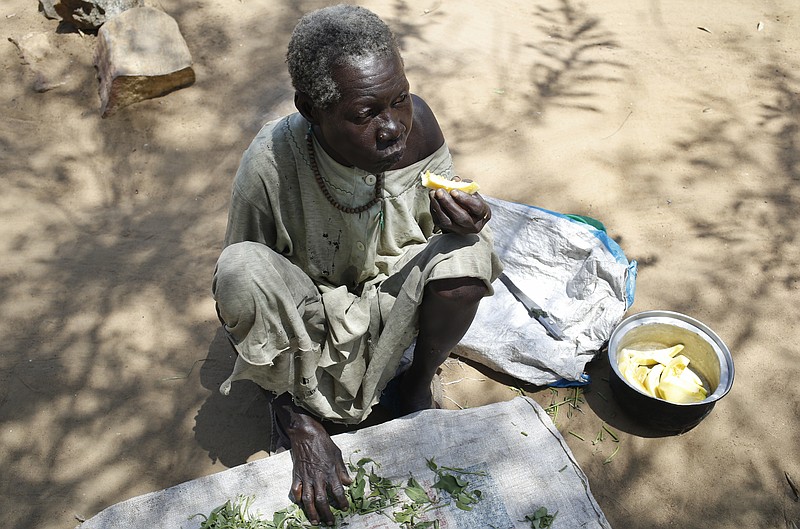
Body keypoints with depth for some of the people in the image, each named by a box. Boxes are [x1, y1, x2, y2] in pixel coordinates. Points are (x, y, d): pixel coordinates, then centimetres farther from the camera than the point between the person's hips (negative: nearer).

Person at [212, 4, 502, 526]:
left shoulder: (414, 121, -22)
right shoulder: (269, 165, -30)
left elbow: (446, 216, -4)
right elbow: (238, 290, -19)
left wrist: (465, 223, -32)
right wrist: (301, 427, -23)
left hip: (391, 299, 3)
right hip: (307, 320, -2)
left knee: (467, 253, -27)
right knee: (240, 266, -33)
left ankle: (418, 383, 3)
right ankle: (293, 407, -4)